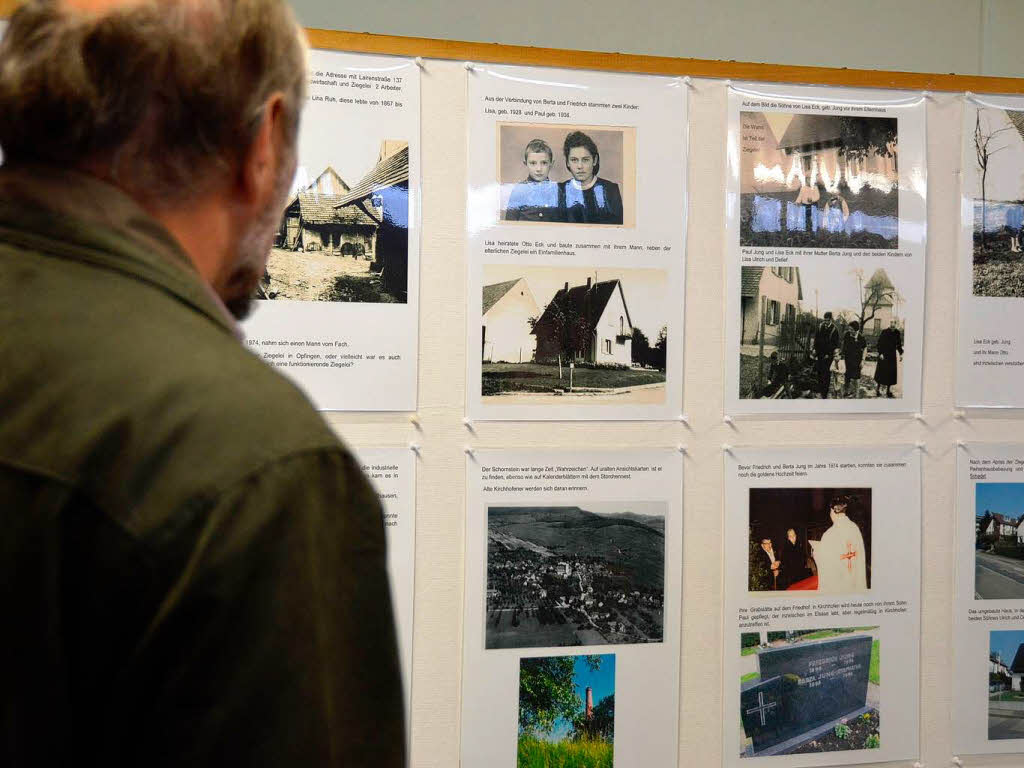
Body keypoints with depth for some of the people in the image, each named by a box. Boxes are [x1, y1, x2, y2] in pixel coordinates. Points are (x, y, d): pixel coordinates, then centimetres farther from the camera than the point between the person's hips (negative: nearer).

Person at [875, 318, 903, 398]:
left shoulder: (897, 333, 3)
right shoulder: (884, 332, -9)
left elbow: (898, 345, 11)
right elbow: (879, 343, -9)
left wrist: (900, 352, 1)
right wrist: (880, 353, -15)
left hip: (893, 356, 4)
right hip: (884, 356, -4)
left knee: (891, 374, 6)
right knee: (881, 373, 0)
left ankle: (888, 391, 16)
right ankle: (877, 390, 11)